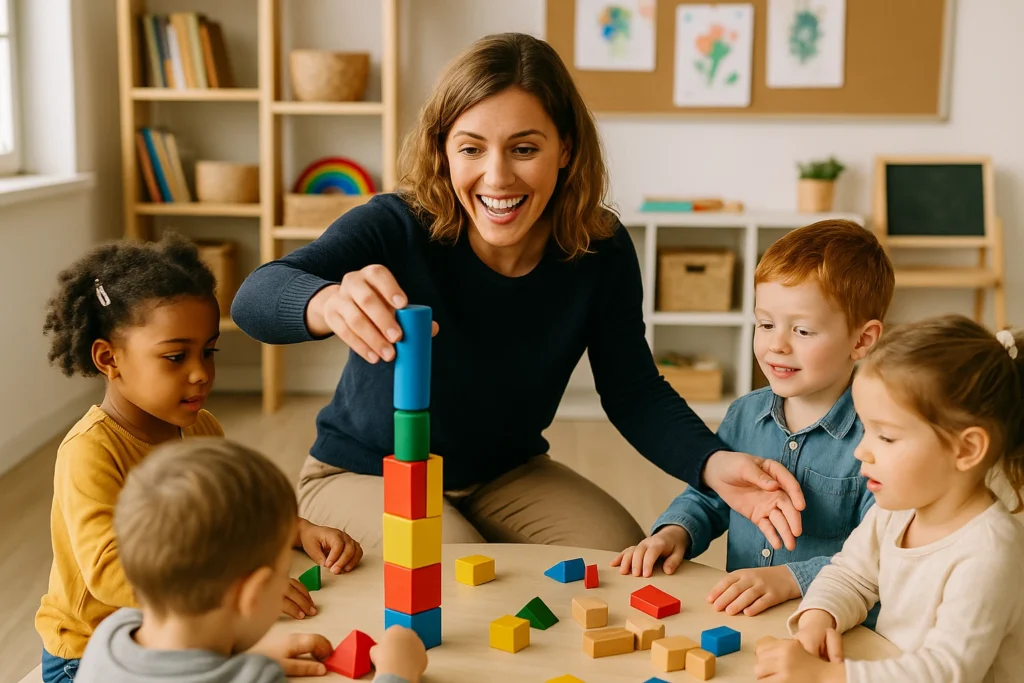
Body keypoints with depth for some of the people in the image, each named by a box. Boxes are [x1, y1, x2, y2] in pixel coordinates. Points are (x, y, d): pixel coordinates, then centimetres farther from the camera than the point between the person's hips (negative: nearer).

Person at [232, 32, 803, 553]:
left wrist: (712, 464, -30)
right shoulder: (397, 229, -27)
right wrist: (331, 302, -67)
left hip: (508, 473, 4)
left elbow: (634, 391, -9)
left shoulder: (600, 252, -15)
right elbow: (255, 298, -41)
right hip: (364, 476, -3)